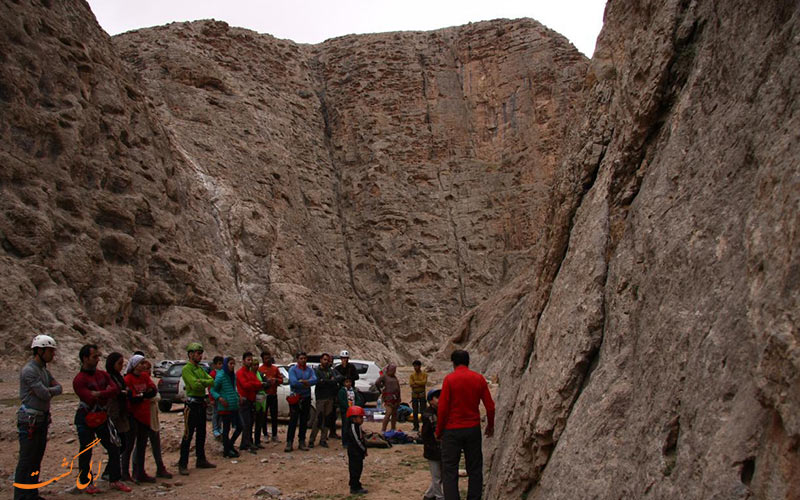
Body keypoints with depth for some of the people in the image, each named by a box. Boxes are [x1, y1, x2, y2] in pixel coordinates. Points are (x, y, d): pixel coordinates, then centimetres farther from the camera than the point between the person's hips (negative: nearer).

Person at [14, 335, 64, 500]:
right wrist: (47, 391, 1)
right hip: (30, 420, -9)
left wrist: (48, 391, -12)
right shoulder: (29, 370, -16)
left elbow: (59, 388, 7)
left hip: (42, 419, 9)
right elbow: (44, 395, -20)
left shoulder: (44, 370, 14)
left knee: (37, 460, 13)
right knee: (26, 460, -4)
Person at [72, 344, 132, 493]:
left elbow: (115, 389, -8)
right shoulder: (79, 380, -14)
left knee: (114, 448, 5)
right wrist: (106, 393, -14)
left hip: (102, 417, 6)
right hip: (86, 419, -6)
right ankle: (86, 483, 19)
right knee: (85, 452, 5)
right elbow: (91, 400, -25)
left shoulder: (103, 375, 7)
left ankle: (115, 480, 15)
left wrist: (99, 394, -20)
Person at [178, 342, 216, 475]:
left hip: (201, 404, 9)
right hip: (192, 404, -9)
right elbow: (195, 385, -23)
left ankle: (201, 460, 25)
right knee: (188, 435, -6)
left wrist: (202, 382, -13)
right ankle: (182, 465, 0)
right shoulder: (186, 369, -11)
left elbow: (212, 381, 4)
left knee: (201, 434, 15)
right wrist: (206, 384, -6)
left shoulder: (200, 369, 15)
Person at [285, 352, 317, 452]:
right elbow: (294, 382, -19)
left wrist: (303, 381, -23)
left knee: (304, 421, 9)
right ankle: (289, 443, -2)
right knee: (293, 420, -5)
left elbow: (315, 380, -10)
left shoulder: (309, 370, 6)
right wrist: (306, 384, -10)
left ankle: (302, 442, 16)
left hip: (306, 398, 4)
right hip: (295, 398, -4)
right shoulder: (293, 369, -4)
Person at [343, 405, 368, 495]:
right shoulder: (353, 427, -20)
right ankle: (355, 488, 2)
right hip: (354, 452, -10)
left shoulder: (357, 427, 13)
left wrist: (364, 450, 12)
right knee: (355, 469, -4)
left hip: (357, 453, 10)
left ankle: (355, 486, 24)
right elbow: (357, 441, -22)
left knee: (358, 468, 15)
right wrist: (364, 450, -13)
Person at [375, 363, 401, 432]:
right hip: (388, 397, -8)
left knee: (394, 414, 11)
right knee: (389, 413, -15)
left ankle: (393, 429, 20)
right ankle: (383, 430, -14)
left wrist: (399, 398, 18)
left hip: (395, 397, 8)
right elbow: (377, 383, -18)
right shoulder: (384, 376, -5)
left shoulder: (394, 377, 18)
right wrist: (381, 390, -8)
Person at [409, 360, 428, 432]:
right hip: (414, 395, 2)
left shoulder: (424, 374, 1)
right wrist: (420, 384, -16)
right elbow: (411, 384, -8)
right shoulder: (412, 375, 6)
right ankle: (416, 426, 11)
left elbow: (424, 382, -16)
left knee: (423, 411, -3)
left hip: (422, 395, -2)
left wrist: (415, 382, -11)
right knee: (415, 412, 4)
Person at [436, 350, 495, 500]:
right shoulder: (479, 378, 1)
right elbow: (490, 406, 2)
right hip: (473, 429, 3)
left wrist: (439, 430, 1)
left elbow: (442, 408, -11)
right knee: (474, 469, 13)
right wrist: (490, 425, 17)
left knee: (449, 470, 4)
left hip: (452, 430, -3)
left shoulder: (449, 379, -9)